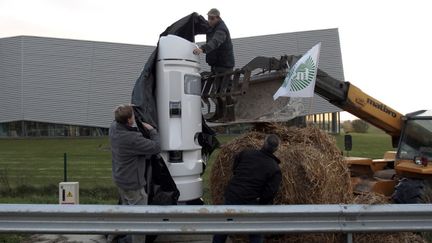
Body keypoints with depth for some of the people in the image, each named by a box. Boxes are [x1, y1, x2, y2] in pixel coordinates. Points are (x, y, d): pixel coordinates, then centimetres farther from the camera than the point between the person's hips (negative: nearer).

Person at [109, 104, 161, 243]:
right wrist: (152, 130, -12)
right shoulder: (133, 139, -34)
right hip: (133, 183, -9)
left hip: (119, 178, 9)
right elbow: (156, 148, -25)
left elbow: (117, 120, 17)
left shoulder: (113, 128, -9)